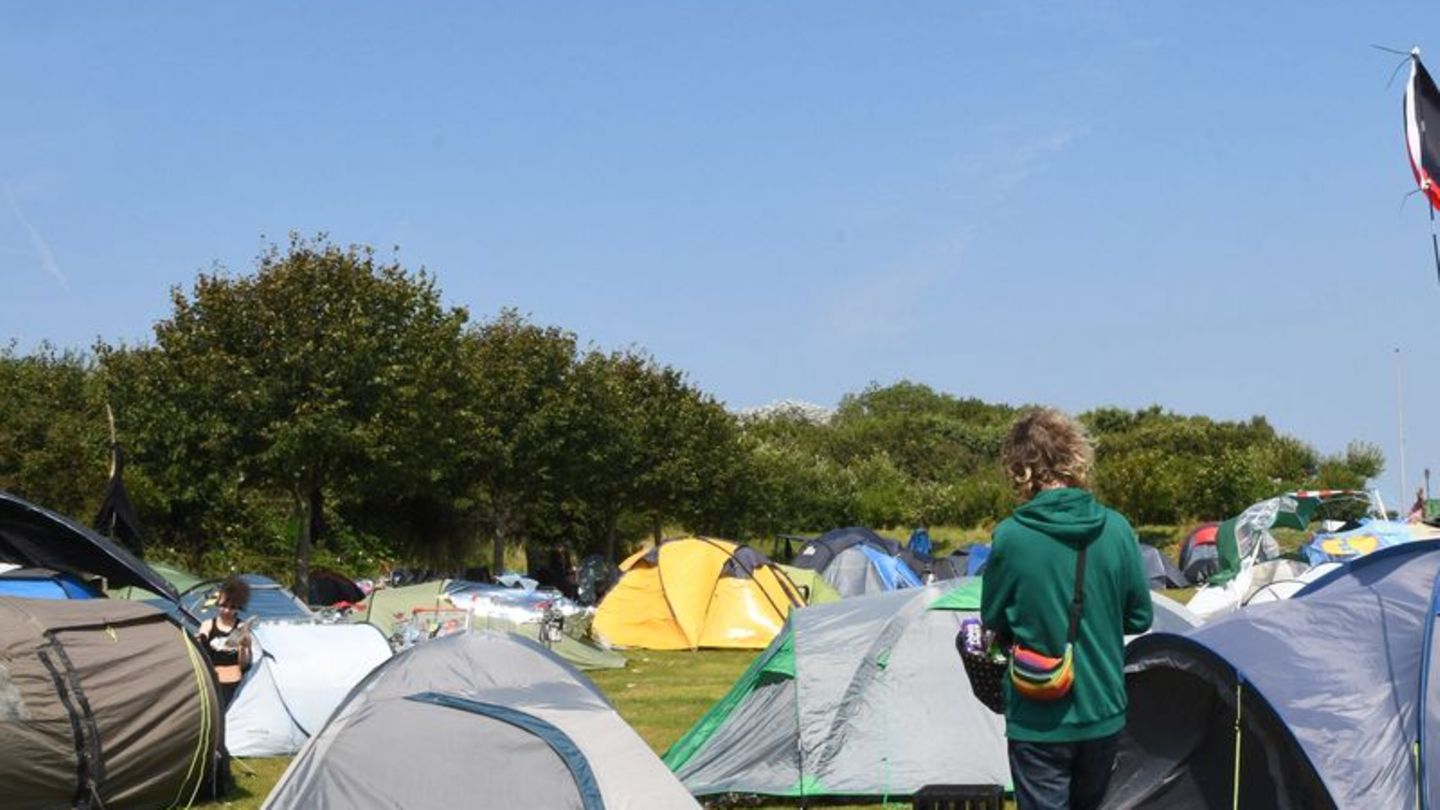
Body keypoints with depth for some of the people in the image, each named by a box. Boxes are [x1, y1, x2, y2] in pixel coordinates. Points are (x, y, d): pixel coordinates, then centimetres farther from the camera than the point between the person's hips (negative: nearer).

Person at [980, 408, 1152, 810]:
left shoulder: (1010, 538, -16)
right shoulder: (1117, 530, -7)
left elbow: (993, 619, -2)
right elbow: (1139, 618, 3)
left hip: (1038, 720, -4)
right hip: (1104, 712, 4)